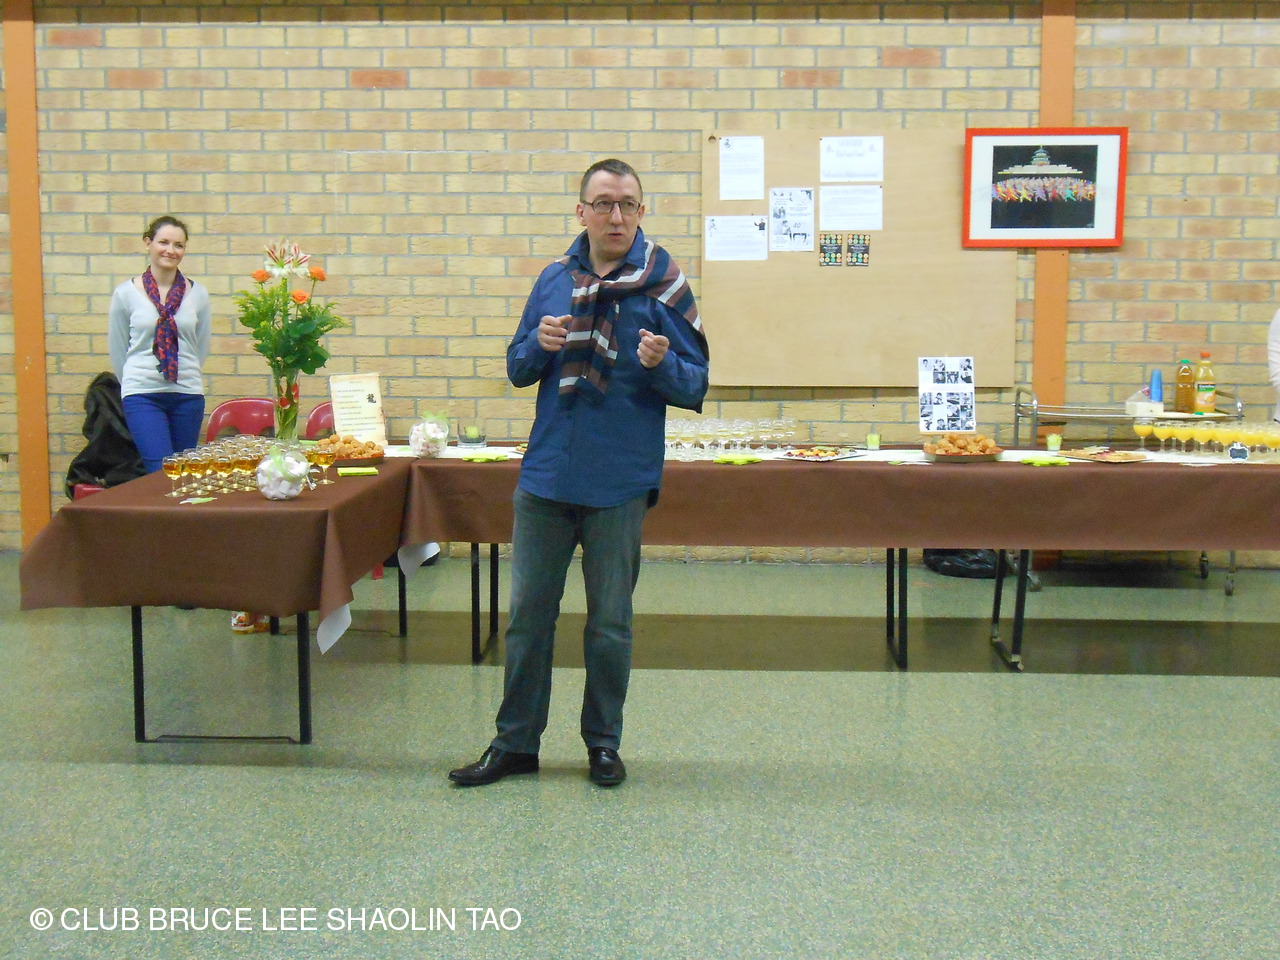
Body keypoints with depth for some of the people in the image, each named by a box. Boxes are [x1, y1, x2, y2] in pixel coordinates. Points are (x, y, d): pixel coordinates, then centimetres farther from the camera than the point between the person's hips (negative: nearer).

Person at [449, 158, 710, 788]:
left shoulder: (663, 286, -3)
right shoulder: (554, 280, 7)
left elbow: (696, 386, -4)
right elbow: (518, 371, 13)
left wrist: (661, 364, -24)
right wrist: (538, 345, -9)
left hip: (619, 484, -3)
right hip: (545, 476, 3)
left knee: (610, 623, 9)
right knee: (528, 613, 9)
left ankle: (603, 743, 25)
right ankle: (516, 742, 22)